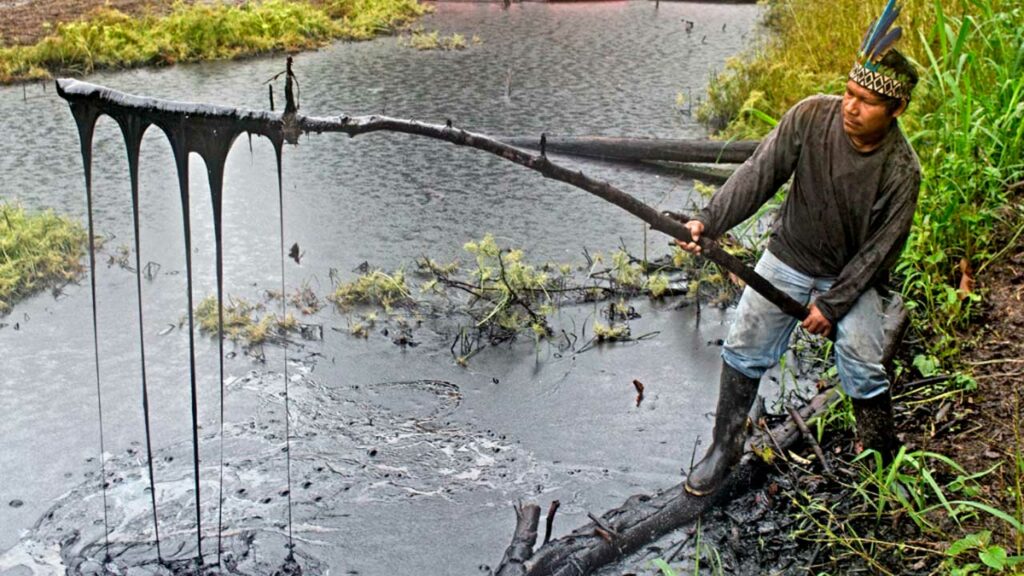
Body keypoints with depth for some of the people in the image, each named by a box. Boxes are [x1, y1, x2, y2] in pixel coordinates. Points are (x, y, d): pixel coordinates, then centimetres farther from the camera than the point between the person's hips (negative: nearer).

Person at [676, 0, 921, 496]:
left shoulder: (901, 171, -22)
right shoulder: (812, 117, -18)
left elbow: (879, 250, -16)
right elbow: (760, 174, -14)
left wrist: (833, 304, -16)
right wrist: (709, 222, -23)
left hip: (853, 275, -2)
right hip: (788, 257, 3)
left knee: (864, 371, -12)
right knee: (744, 350, 4)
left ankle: (881, 463, 15)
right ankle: (725, 448, 23)